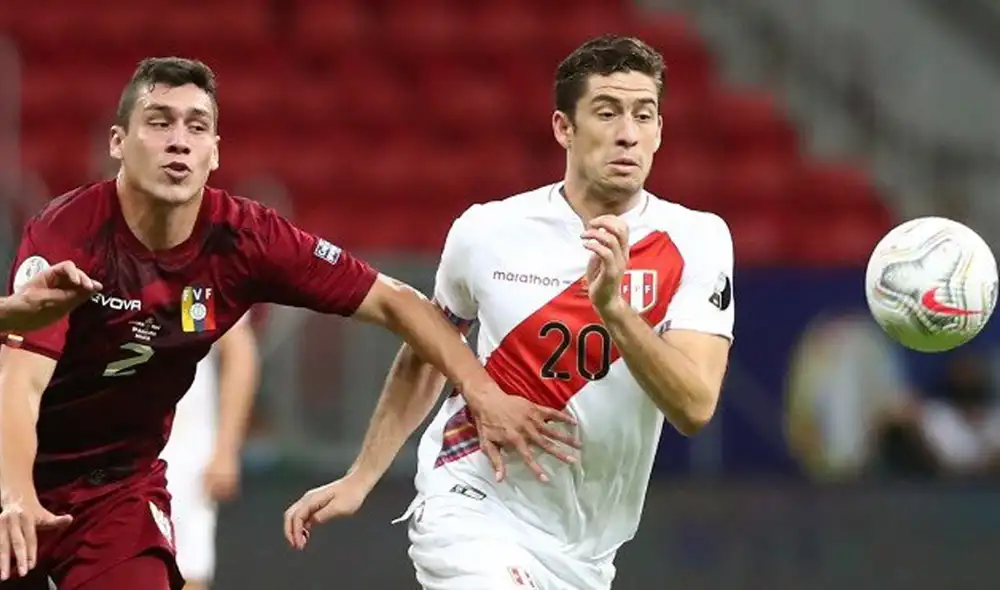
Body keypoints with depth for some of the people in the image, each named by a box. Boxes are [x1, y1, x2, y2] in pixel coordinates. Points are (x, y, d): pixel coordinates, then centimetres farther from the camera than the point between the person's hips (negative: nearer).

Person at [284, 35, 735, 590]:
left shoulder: (697, 241, -7)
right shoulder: (486, 232, -5)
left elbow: (694, 409, -18)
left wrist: (614, 307, -30)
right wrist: (359, 479, 15)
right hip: (473, 509, -2)